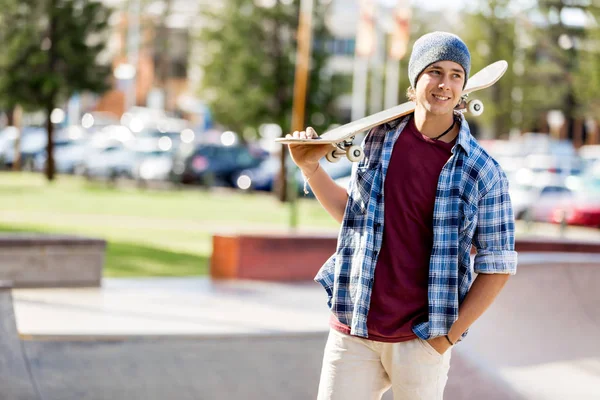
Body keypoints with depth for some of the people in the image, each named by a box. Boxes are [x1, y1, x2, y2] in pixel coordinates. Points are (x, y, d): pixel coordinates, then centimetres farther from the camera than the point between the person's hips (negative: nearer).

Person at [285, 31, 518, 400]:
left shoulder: (483, 172, -7)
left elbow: (497, 265, -3)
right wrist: (311, 167, 4)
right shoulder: (380, 137, 4)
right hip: (352, 331, 3)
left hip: (421, 342, -3)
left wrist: (449, 335, -7)